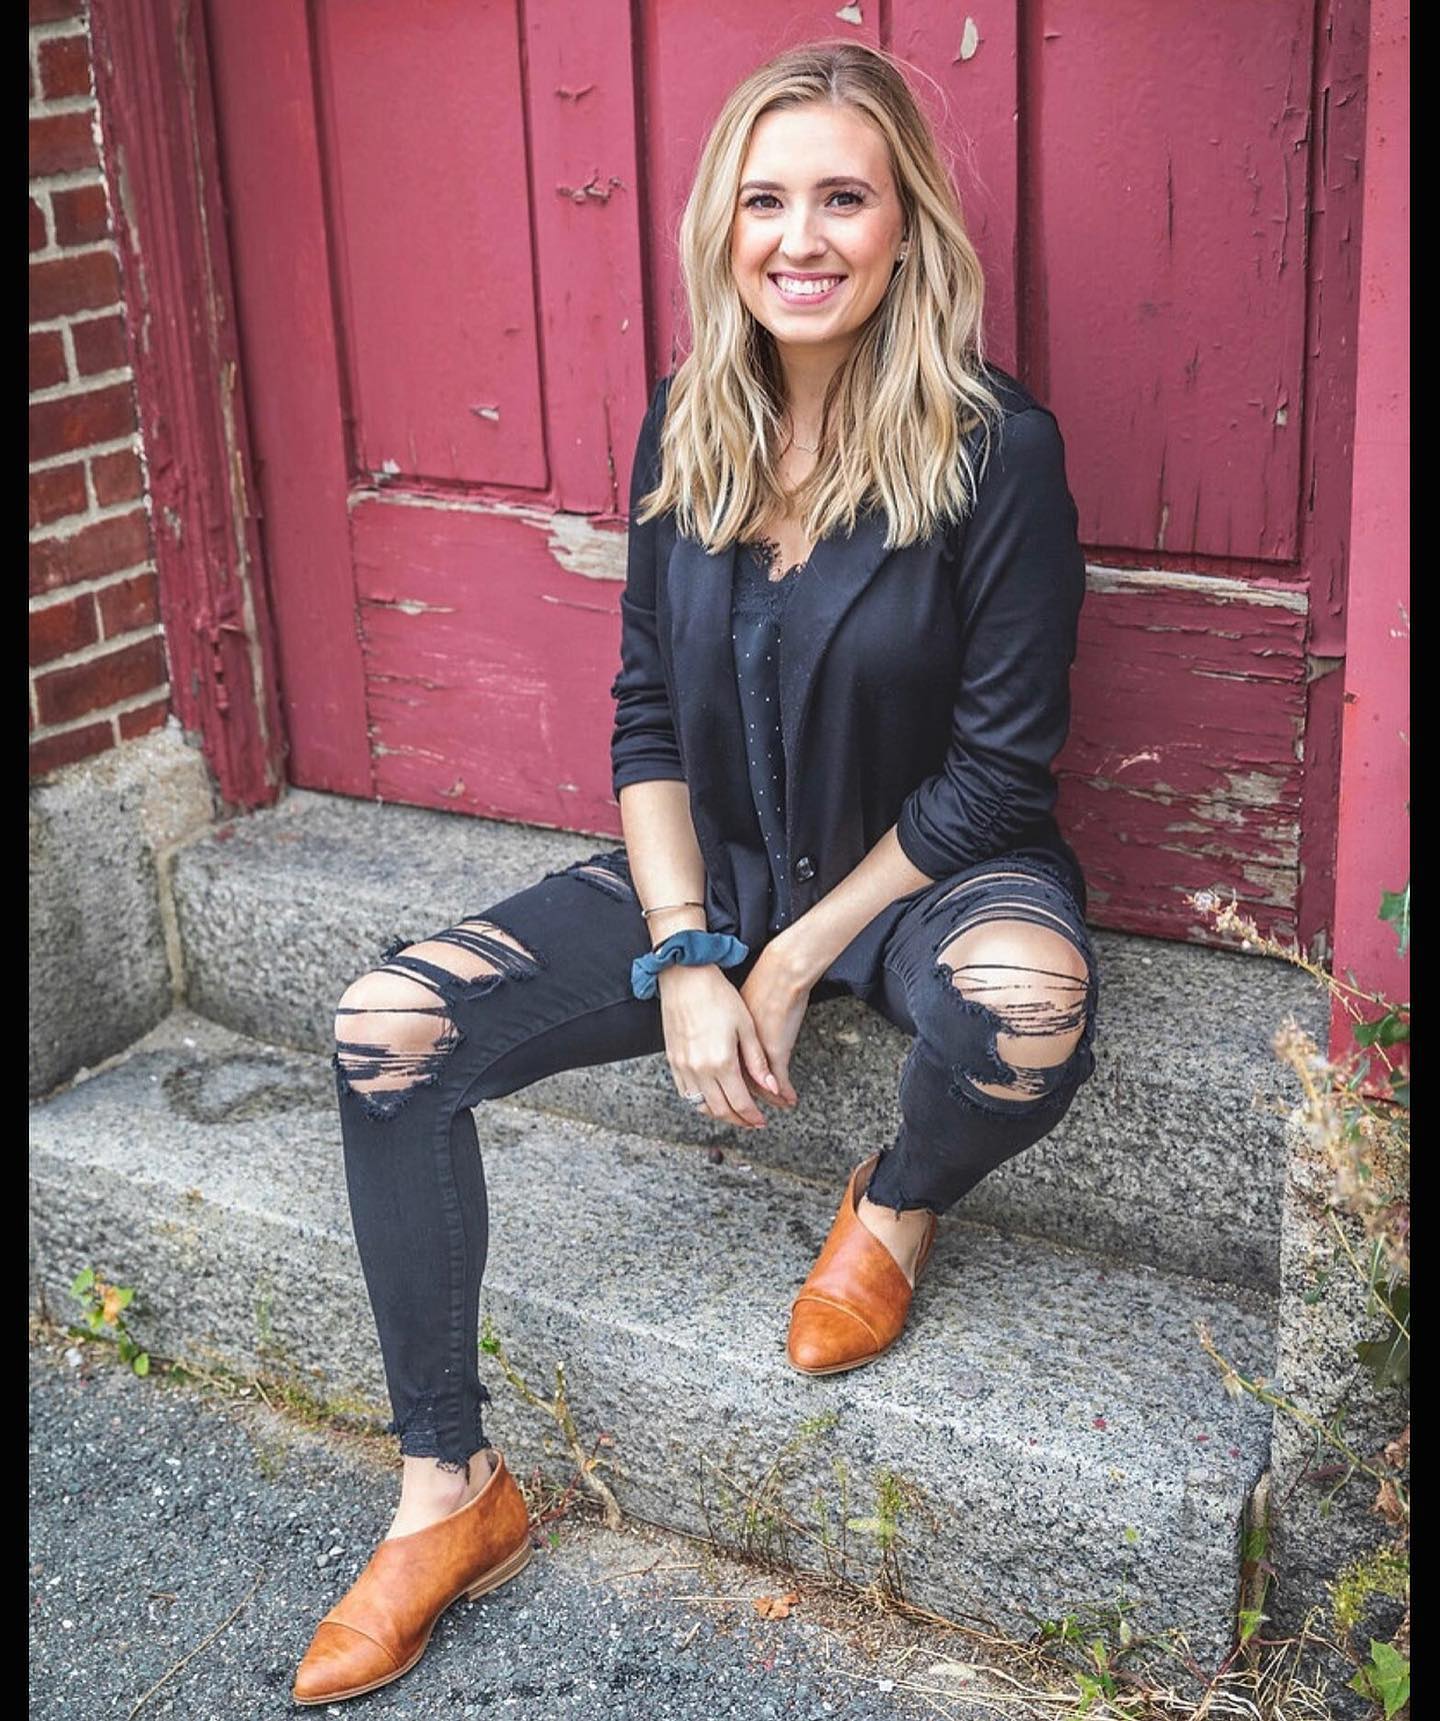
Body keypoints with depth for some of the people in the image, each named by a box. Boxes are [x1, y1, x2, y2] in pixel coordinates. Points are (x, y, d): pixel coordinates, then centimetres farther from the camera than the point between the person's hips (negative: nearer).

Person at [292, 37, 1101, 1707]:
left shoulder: (997, 446, -15)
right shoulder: (685, 428, -2)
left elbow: (998, 763, -13)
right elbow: (647, 718, 2)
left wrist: (795, 959, -14)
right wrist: (684, 957, -10)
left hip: (928, 869, -3)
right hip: (712, 863, 4)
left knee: (1026, 999, -40)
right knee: (388, 1025, -14)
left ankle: (899, 1200, 0)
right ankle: (449, 1490, 0)